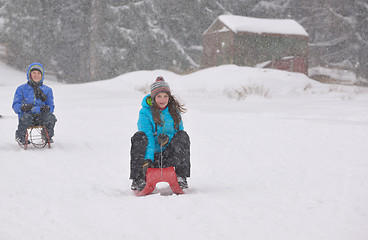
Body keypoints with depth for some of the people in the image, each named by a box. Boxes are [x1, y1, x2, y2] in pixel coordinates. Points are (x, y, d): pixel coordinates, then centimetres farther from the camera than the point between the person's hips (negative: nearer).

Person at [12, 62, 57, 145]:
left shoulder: (47, 90, 17)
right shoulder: (22, 89, 11)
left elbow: (51, 106, 13)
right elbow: (15, 105, 6)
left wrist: (47, 108, -13)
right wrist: (22, 107, -18)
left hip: (41, 117, 2)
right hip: (27, 114, -1)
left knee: (51, 117, -32)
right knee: (26, 117, -39)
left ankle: (48, 136, -1)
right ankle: (20, 136, -7)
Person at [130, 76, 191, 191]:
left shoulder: (174, 111, 5)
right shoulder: (145, 112, -7)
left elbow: (179, 130, 6)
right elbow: (148, 137, -18)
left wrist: (168, 138, -18)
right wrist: (147, 159, -30)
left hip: (168, 155, 2)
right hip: (150, 154, -2)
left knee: (182, 136, -21)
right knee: (139, 137, -29)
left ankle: (181, 177, -21)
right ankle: (138, 179, -29)